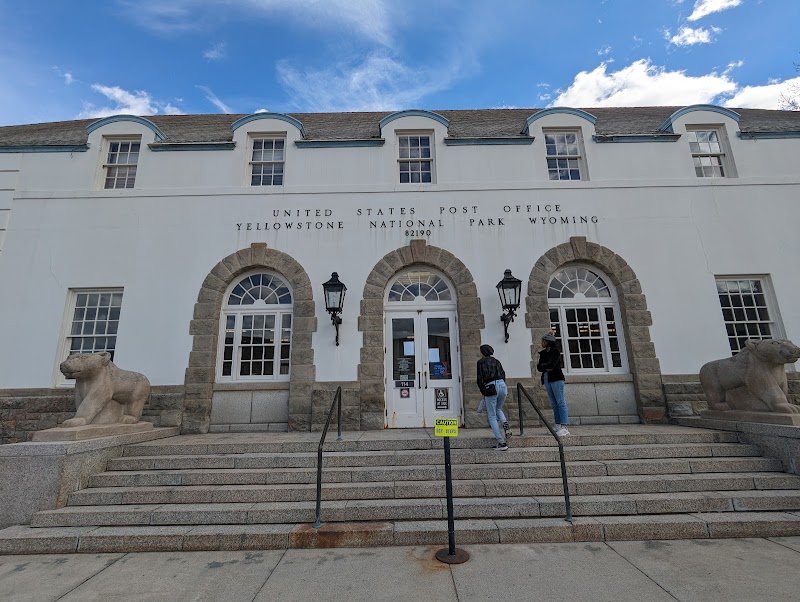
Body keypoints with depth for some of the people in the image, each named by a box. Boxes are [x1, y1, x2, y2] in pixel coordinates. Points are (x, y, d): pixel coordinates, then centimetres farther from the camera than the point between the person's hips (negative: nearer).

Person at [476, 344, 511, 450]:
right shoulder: (496, 361, 18)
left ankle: (501, 442, 0)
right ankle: (505, 424, 1)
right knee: (498, 409, 29)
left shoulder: (481, 362, 2)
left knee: (492, 416, 5)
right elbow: (503, 375, 16)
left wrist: (482, 391, 7)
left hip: (491, 388, -6)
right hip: (502, 385, 6)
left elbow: (480, 378, -3)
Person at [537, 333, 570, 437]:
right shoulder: (544, 353, 18)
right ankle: (558, 426, 8)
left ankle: (564, 427, -10)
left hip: (556, 378, -7)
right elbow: (539, 367, 11)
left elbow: (551, 364, -15)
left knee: (560, 402, -8)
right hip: (547, 379, 7)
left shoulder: (555, 351, -3)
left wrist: (542, 366, 1)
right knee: (554, 403, 6)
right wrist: (546, 368, -7)